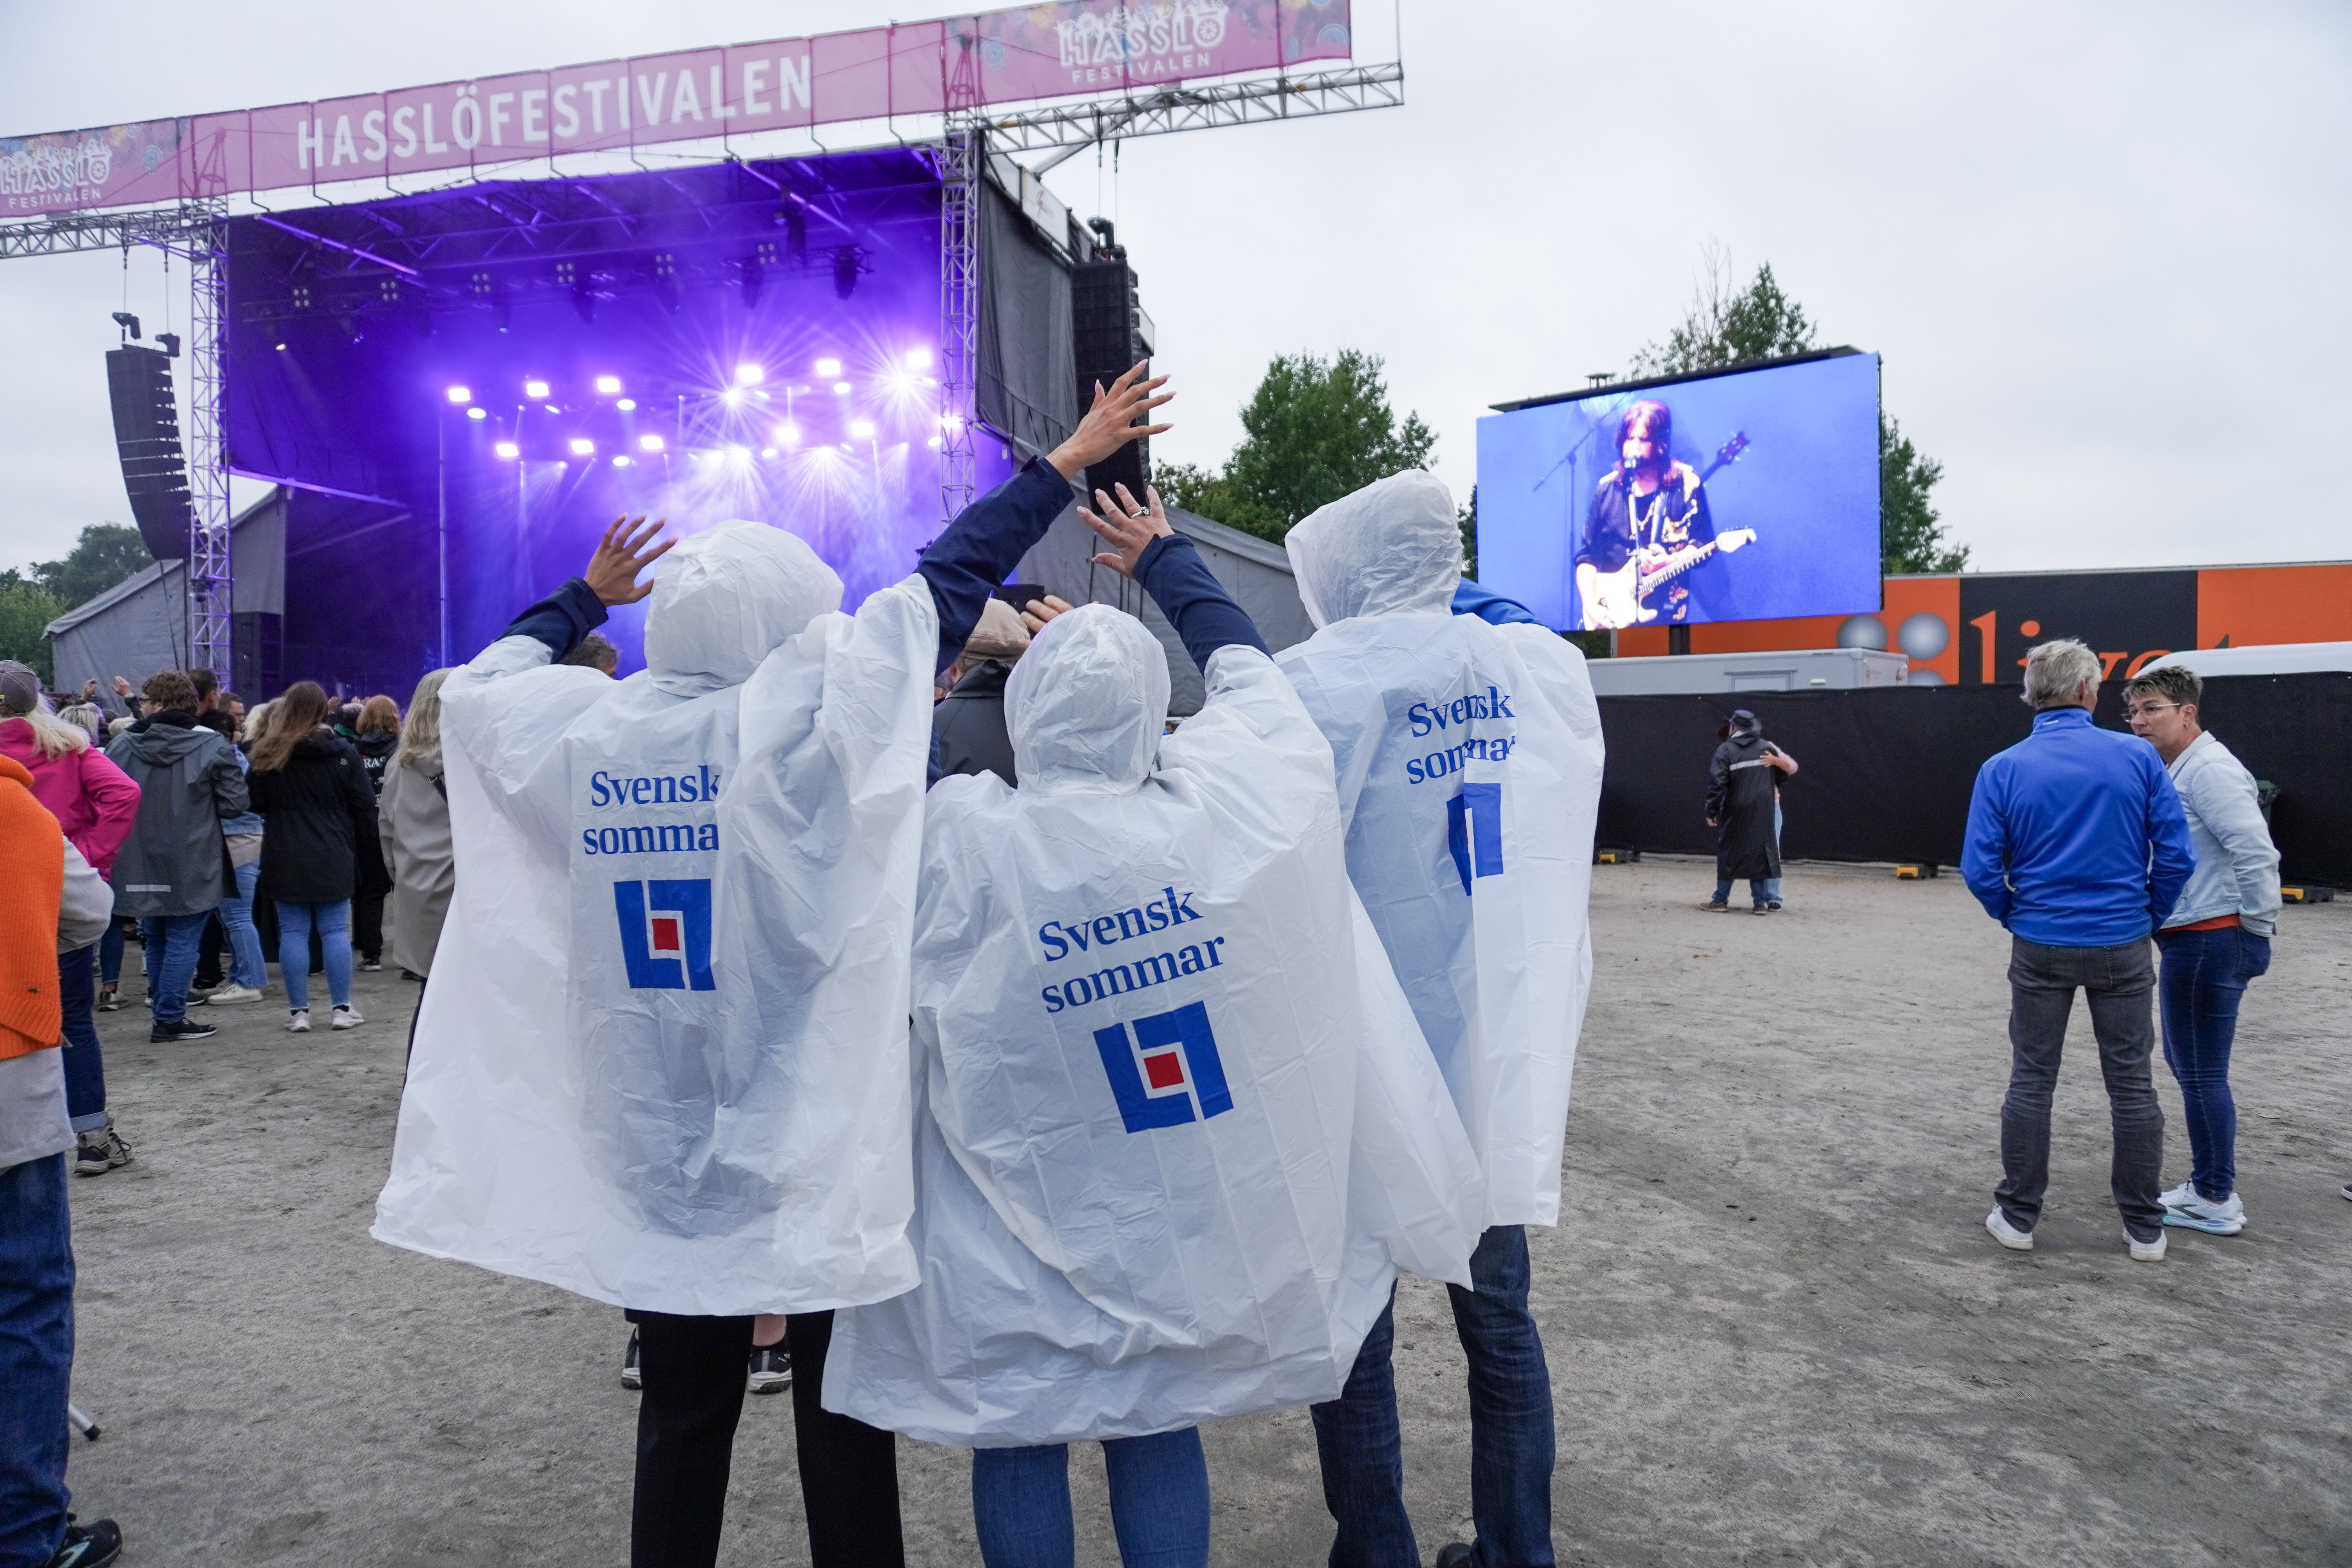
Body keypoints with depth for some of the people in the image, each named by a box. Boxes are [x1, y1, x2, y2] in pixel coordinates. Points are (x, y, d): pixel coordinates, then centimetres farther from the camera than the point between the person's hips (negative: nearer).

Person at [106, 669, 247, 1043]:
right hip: (191, 869, -4)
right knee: (183, 942, 2)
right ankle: (170, 1018, 3)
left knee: (156, 941, 18)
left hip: (141, 867, 4)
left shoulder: (122, 746, -2)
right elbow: (234, 804, -12)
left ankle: (163, 1008, 28)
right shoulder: (213, 746, -11)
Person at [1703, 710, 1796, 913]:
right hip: (1763, 811, 3)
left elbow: (1717, 784, -10)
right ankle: (1761, 902, 5)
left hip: (1735, 812, -3)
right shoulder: (1766, 748, 6)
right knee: (1759, 854, 7)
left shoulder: (1725, 751, -5)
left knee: (1728, 854, 6)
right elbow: (1783, 774, 14)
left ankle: (1721, 900, 8)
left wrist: (1712, 812, -5)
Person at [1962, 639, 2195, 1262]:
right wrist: (2150, 916, 9)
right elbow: (2176, 854, -7)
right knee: (2132, 1085, 10)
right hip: (2121, 946, 0)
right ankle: (2144, 1227, 18)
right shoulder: (2138, 757, -6)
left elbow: (1980, 868, -8)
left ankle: (2018, 1217, 15)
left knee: (2031, 1082, 9)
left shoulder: (2003, 769, -6)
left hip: (2042, 947, 0)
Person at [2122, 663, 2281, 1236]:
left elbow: (2256, 852, -23)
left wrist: (2258, 926, -15)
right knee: (2188, 1064, 17)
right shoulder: (2177, 771, 15)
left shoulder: (2209, 769, -16)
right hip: (2189, 940, 10)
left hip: (2209, 941, -10)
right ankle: (2208, 1185, 28)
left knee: (2202, 1072, -3)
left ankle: (2216, 1201, 7)